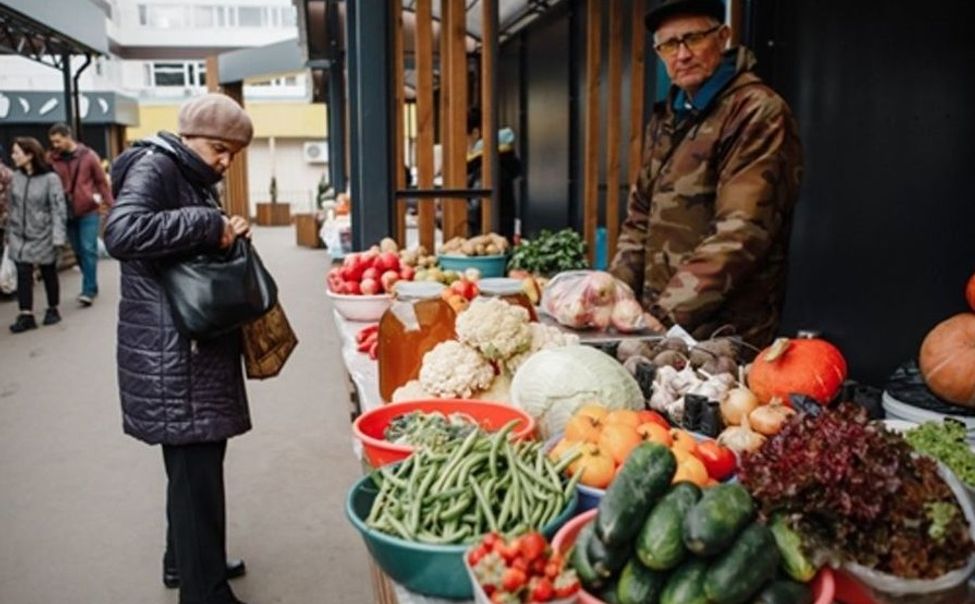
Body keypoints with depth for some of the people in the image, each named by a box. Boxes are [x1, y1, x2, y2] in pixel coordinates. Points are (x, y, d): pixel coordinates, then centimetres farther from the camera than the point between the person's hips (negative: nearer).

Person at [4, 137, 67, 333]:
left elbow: (58, 208, -15)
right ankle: (26, 315, 2)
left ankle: (53, 310, 26)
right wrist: (8, 232, 12)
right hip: (20, 235, 4)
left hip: (43, 235, -4)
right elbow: (12, 206, 10)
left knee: (49, 274, 10)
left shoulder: (50, 178, -13)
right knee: (23, 274, -1)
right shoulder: (16, 177, 2)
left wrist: (58, 236, -20)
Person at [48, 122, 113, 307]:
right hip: (67, 213, 4)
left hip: (88, 211, -4)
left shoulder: (88, 156, -4)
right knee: (79, 251, 12)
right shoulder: (53, 159, 2)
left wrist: (109, 204, -3)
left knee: (88, 250, -6)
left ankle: (88, 290, -2)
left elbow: (102, 181, 0)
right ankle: (91, 286, 25)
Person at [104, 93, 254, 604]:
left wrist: (227, 234, 6)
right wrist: (207, 224, -25)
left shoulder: (193, 177, 18)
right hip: (169, 350, -10)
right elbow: (121, 233, -29)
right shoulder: (154, 167, -11)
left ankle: (185, 561, 33)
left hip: (194, 343, 10)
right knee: (196, 468, -5)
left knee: (195, 461, 17)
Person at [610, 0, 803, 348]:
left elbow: (741, 233, -21)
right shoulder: (666, 117, 12)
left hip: (726, 335, -7)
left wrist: (668, 315, -23)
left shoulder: (758, 113, -12)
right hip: (658, 324, 7)